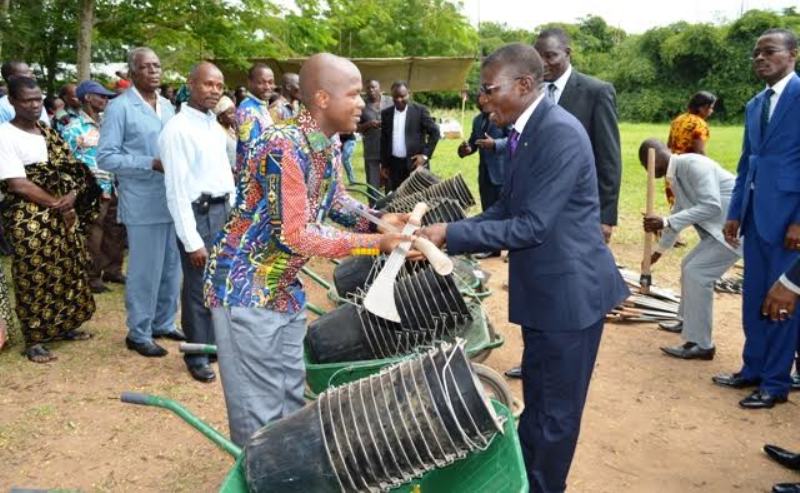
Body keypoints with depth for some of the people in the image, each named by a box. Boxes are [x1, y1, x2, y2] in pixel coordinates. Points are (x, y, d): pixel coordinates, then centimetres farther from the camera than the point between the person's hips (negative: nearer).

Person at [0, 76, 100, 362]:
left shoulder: (48, 133, 11)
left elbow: (72, 170, 10)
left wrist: (72, 196, -10)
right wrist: (58, 205, -12)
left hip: (64, 215, 7)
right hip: (30, 221, -7)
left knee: (68, 272, 13)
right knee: (34, 279, -1)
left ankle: (63, 325, 29)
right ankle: (34, 340, 9)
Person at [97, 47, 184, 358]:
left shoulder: (167, 106, 13)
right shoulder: (119, 107, -8)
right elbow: (105, 157, -14)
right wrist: (152, 164, -20)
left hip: (175, 199, 7)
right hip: (143, 203, -7)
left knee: (172, 267, 14)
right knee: (145, 271, 1)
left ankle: (164, 323, 30)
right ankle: (139, 334, 16)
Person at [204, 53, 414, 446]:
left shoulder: (328, 146, 0)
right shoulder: (283, 147, -27)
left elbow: (335, 201, 15)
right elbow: (295, 235, -28)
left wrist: (379, 220, -3)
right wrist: (375, 243, -25)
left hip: (285, 287, 9)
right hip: (245, 288, -9)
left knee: (292, 396, 19)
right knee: (259, 408, 2)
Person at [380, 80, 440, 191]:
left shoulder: (420, 110, -3)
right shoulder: (386, 113, 8)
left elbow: (434, 132, -2)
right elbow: (384, 139, 13)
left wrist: (425, 155, -8)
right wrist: (384, 164, 10)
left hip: (415, 162, -3)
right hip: (394, 164, 3)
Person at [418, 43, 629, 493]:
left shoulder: (560, 133, -23)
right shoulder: (528, 131, 7)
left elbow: (531, 226, -26)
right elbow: (507, 210, 10)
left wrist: (451, 234, -22)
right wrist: (448, 232, -2)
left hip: (569, 290, -10)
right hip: (544, 289, 10)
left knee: (556, 410, 9)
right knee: (536, 401, 25)